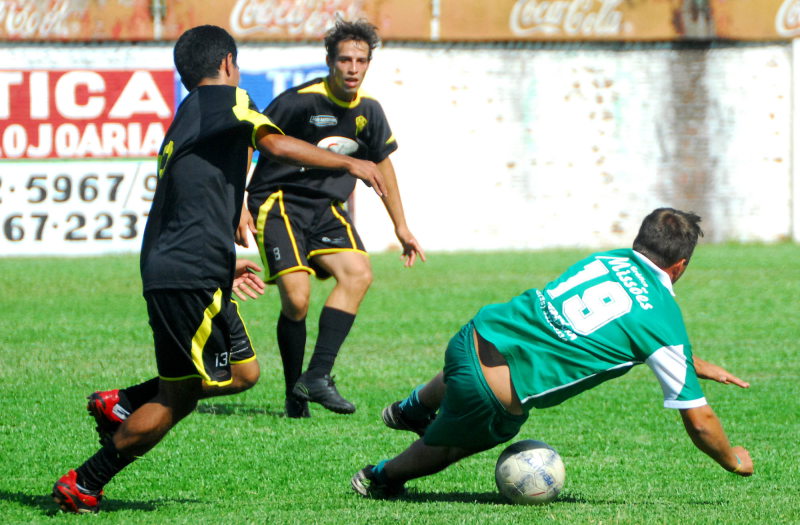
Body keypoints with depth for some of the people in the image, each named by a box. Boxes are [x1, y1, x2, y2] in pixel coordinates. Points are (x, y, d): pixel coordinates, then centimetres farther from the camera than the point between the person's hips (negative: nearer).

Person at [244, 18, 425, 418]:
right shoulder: (299, 101, -15)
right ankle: (295, 395, -2)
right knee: (296, 298, -19)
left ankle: (318, 375, -18)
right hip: (279, 204, -5)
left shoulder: (369, 111, 3)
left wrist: (401, 227, 22)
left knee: (358, 275, -20)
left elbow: (381, 163, 19)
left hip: (326, 208, 6)